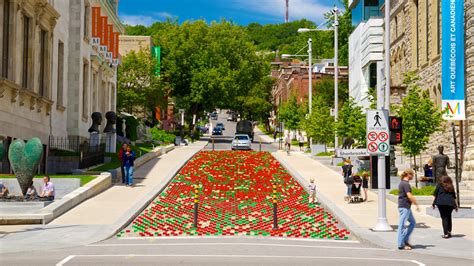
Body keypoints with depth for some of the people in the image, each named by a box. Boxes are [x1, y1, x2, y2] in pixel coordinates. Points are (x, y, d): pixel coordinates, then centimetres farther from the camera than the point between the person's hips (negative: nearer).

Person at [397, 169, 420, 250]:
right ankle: (401, 244, 0)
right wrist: (417, 204, -15)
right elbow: (409, 196, -22)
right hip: (404, 207, -10)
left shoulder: (402, 183, 15)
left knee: (413, 222, 15)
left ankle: (405, 240, 16)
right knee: (402, 225, -5)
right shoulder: (405, 184, -16)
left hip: (406, 207, 10)